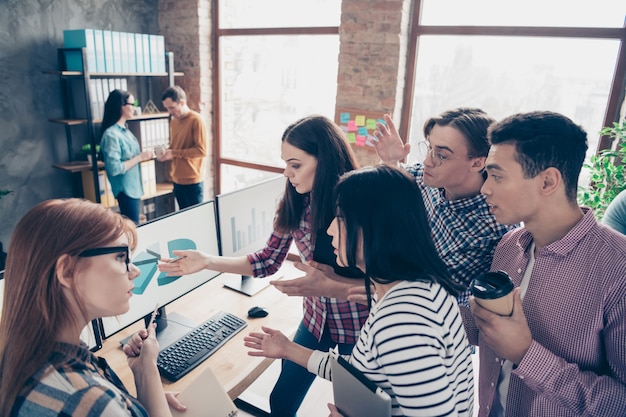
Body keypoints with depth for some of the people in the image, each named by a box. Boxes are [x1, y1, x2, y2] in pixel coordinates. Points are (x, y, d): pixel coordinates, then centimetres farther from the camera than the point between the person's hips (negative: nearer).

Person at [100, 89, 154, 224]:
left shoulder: (124, 129, 7)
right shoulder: (111, 134, -20)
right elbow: (114, 168, -24)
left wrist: (142, 156, 3)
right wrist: (139, 158, -19)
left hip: (134, 187, 9)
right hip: (125, 189, -9)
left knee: (133, 225, 17)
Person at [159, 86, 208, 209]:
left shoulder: (196, 120, -11)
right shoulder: (173, 121, 11)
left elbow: (201, 150, -17)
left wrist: (174, 153, -18)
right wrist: (166, 153, -1)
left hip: (192, 181, -7)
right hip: (177, 180, 7)